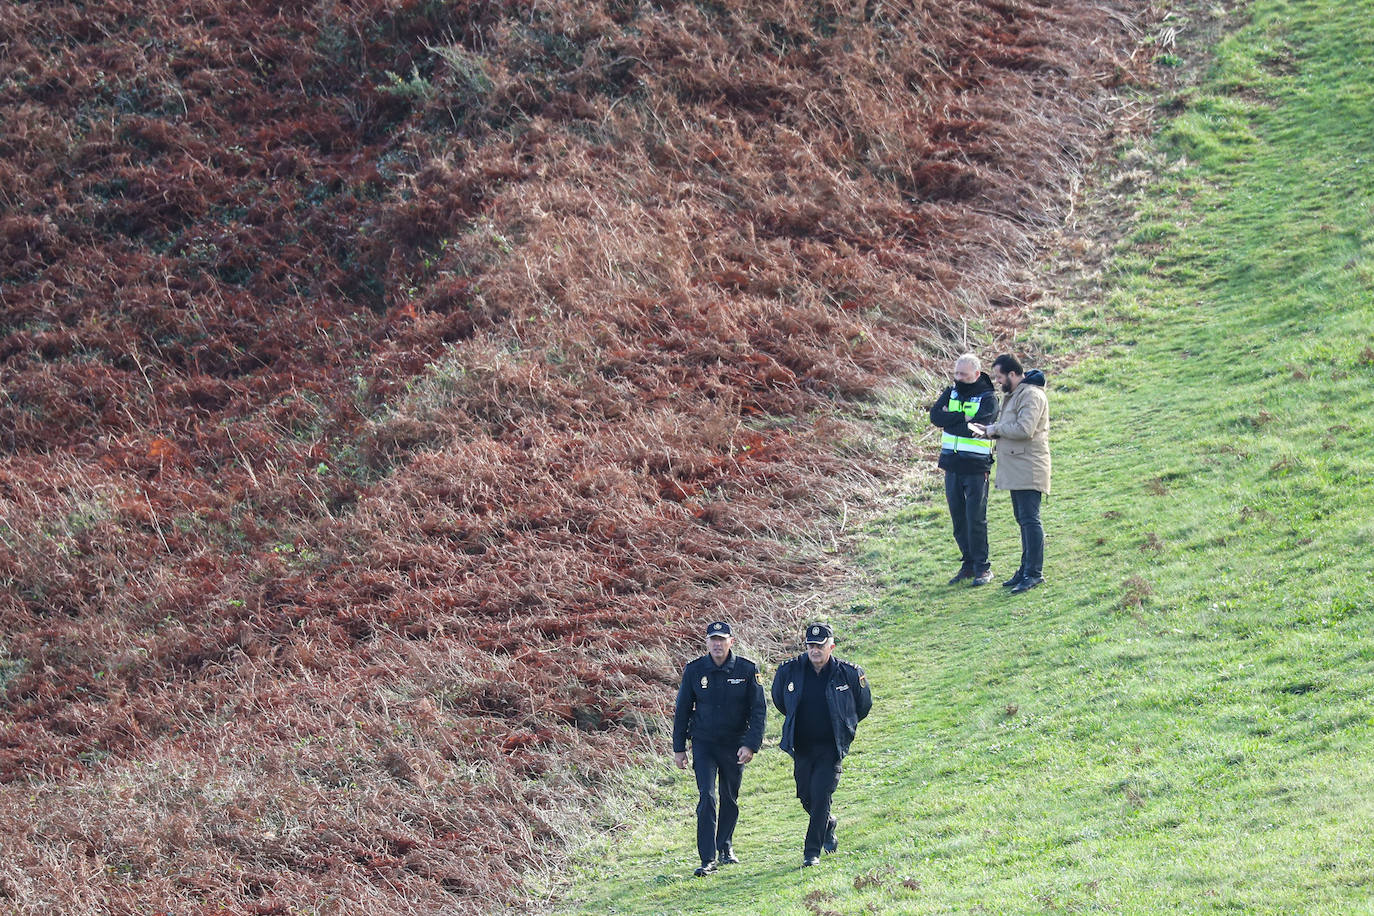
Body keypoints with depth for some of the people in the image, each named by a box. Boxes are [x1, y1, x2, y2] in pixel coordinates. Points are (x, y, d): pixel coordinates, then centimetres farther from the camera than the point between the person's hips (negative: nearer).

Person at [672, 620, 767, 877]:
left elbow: (759, 710, -4)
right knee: (707, 797, -13)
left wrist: (751, 745, -13)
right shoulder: (694, 670, -4)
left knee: (730, 798, 13)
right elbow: (682, 710, 4)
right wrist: (679, 748, 4)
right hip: (703, 743, -1)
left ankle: (725, 847, 35)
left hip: (735, 744, 1)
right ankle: (708, 859, -15)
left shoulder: (747, 670, -6)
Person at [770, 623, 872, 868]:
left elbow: (863, 704, 10)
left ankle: (812, 852, -7)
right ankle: (828, 824, 40)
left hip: (831, 747, -3)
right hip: (802, 746, 3)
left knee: (820, 797, -12)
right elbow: (779, 700, 16)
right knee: (806, 797, 9)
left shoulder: (848, 674, -8)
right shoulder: (789, 671, -4)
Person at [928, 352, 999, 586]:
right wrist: (962, 417, -16)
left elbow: (975, 427, -21)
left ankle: (982, 568, 3)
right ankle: (968, 564, 19)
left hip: (976, 467, -6)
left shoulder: (988, 398, -7)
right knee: (958, 519, 10)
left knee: (976, 519, -5)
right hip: (952, 465, 6)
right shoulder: (952, 392, 9)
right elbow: (935, 416, -7)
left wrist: (950, 419, -9)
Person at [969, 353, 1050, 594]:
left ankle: (1034, 573, -11)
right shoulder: (1014, 395, 20)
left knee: (1029, 519, -11)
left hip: (1028, 470, -11)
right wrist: (988, 431, 8)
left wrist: (996, 429, -12)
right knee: (1023, 519, 14)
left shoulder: (1031, 396, -14)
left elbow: (1024, 429, -25)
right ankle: (1026, 569, 20)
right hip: (1017, 471, 11)